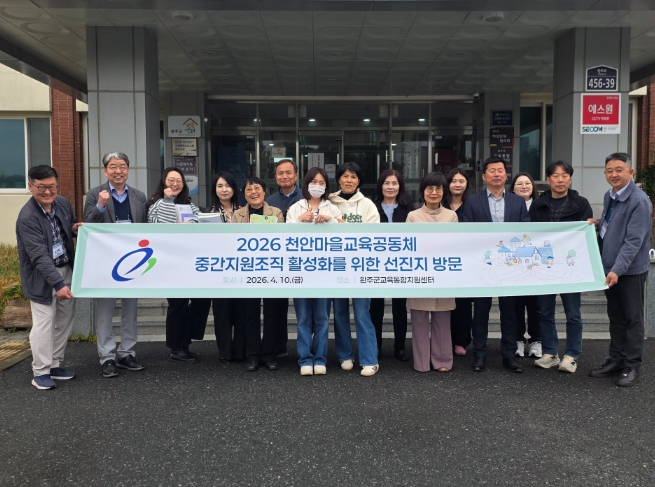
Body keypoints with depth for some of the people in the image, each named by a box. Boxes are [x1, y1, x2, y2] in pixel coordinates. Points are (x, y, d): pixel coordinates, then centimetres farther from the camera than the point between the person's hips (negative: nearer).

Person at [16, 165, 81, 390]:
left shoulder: (63, 203, 0)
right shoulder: (27, 217, -22)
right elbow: (39, 256, -26)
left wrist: (76, 229, -5)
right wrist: (58, 284, -32)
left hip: (66, 270, 7)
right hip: (42, 277, -7)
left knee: (65, 320, 14)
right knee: (44, 324, -2)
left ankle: (55, 365, 28)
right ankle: (40, 372, 12)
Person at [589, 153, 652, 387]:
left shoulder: (639, 201, -18)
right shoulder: (609, 196, 8)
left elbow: (633, 241, -23)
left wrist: (618, 269, -28)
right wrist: (597, 224, 2)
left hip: (630, 269, -7)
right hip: (610, 266, 7)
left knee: (632, 318, 6)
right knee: (615, 316, 16)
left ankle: (632, 365, 17)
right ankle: (616, 359, 28)